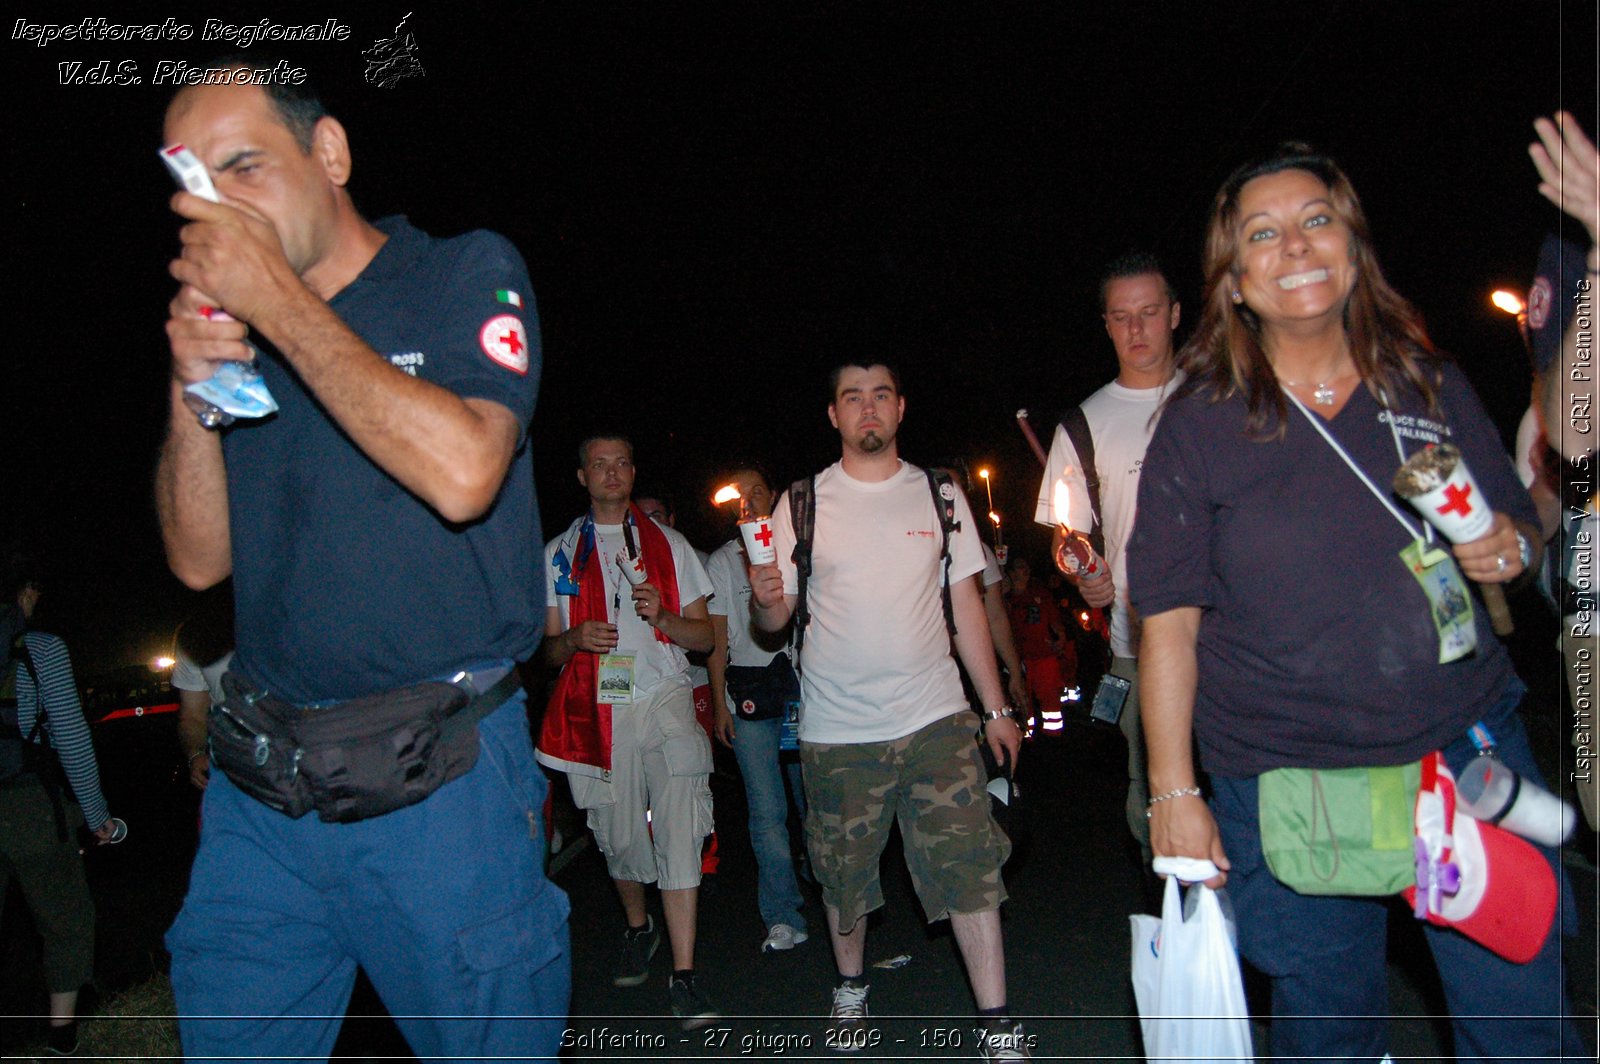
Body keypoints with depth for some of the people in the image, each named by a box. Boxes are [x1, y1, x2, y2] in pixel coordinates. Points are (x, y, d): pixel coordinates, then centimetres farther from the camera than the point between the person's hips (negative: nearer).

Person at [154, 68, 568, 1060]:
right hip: (260, 790, 5)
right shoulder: (238, 328, 13)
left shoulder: (467, 272, -1)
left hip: (435, 784, -4)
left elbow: (461, 475, -20)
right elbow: (201, 560, 11)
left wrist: (282, 302, -14)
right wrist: (192, 390, -4)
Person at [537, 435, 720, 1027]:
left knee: (678, 831, -13)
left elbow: (704, 637, 10)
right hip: (596, 710, 1)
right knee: (618, 837, 8)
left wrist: (663, 616, -10)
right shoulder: (558, 553, 15)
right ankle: (638, 929, 37)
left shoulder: (669, 545, 13)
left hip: (664, 701, -1)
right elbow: (548, 650, 14)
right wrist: (574, 639, -9)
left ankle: (684, 977, -10)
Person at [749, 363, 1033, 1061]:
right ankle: (850, 985, 37)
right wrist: (764, 599, -21)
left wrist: (996, 708, 7)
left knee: (969, 865, -4)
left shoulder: (941, 496, 6)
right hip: (837, 730, 0)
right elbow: (774, 621, 3)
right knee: (843, 871, 12)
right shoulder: (802, 504, 2)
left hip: (936, 717, 0)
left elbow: (966, 606, 9)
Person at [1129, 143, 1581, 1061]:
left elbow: (1519, 522, 16)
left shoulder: (1434, 385, 4)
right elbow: (1169, 619, -7)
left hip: (1470, 749, 3)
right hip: (1286, 785, -2)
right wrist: (1174, 792, -8)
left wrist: (1512, 547, -9)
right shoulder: (1198, 426, -6)